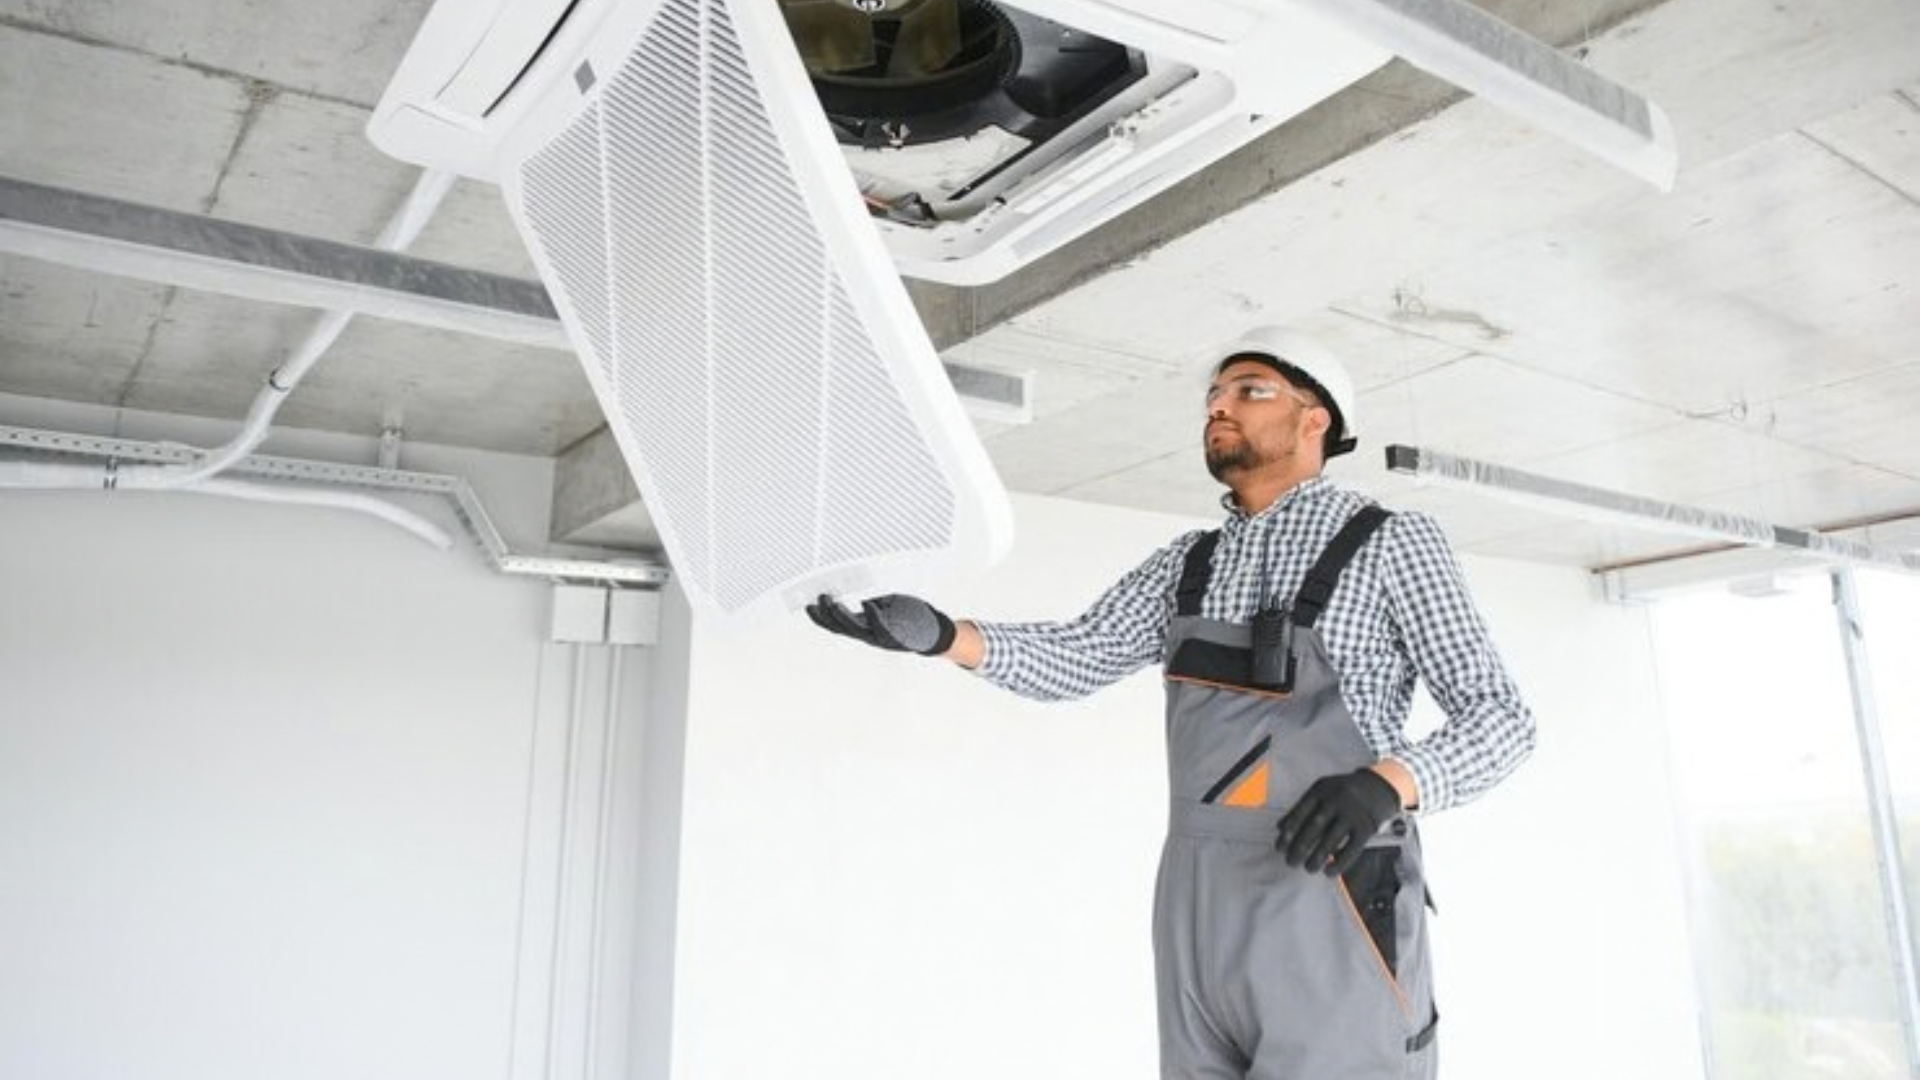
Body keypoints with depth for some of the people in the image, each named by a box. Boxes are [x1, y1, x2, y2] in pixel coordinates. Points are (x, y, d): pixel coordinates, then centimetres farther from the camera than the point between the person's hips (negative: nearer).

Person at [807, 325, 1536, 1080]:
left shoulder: (1392, 543, -2)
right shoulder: (1187, 565, 14)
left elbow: (1499, 717, -5)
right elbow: (1077, 659, 4)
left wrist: (1388, 783, -25)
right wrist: (942, 635, -14)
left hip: (1333, 920, -5)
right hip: (1198, 911, 5)